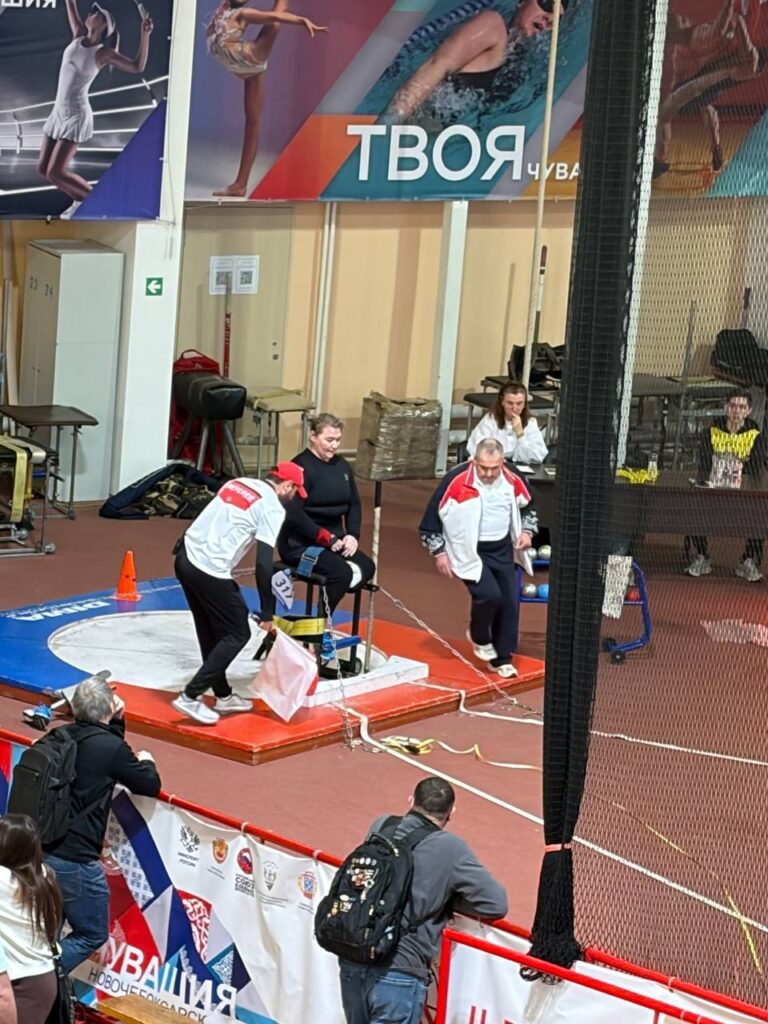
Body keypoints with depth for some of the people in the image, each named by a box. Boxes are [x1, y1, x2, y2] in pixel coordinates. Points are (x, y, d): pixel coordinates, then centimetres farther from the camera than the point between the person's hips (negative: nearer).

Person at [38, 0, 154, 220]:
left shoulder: (105, 53, -11)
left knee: (54, 173, -11)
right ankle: (81, 199, 27)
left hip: (76, 117, -8)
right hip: (59, 113, 8)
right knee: (43, 168, 10)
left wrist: (145, 34, -27)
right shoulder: (80, 35, 6)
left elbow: (138, 67, -17)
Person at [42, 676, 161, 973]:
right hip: (74, 859, -7)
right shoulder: (110, 747, -16)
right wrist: (146, 762, 16)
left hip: (40, 849, 7)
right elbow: (151, 786, -3)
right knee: (92, 934, 9)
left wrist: (117, 721, 14)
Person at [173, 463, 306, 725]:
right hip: (209, 570, -8)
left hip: (185, 557, 8)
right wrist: (268, 613, -8)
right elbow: (263, 564, -12)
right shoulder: (272, 507, -6)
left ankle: (223, 696, 29)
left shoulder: (238, 483, 16)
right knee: (237, 634, 4)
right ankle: (190, 697, -1)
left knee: (211, 632, 20)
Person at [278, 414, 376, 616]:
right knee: (342, 573, -25)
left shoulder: (342, 466, 10)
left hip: (334, 540, 8)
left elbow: (354, 503, 15)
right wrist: (326, 538, -21)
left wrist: (352, 535, -3)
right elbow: (293, 514, -22)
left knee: (366, 567, -12)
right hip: (300, 543, -8)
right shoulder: (300, 467, -15)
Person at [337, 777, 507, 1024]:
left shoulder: (381, 827, 8)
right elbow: (497, 904, -5)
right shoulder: (450, 848, -7)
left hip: (352, 960, 6)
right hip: (398, 971, -5)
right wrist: (445, 898, 8)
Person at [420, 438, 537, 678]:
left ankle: (502, 658, 19)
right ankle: (479, 637, 11)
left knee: (509, 602, 3)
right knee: (489, 595, -20)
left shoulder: (512, 481, -5)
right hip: (470, 551, -5)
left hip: (503, 550, 5)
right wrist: (438, 552, -10)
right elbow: (432, 517, -11)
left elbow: (528, 508, 17)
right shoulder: (456, 481, -20)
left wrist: (527, 531, 1)